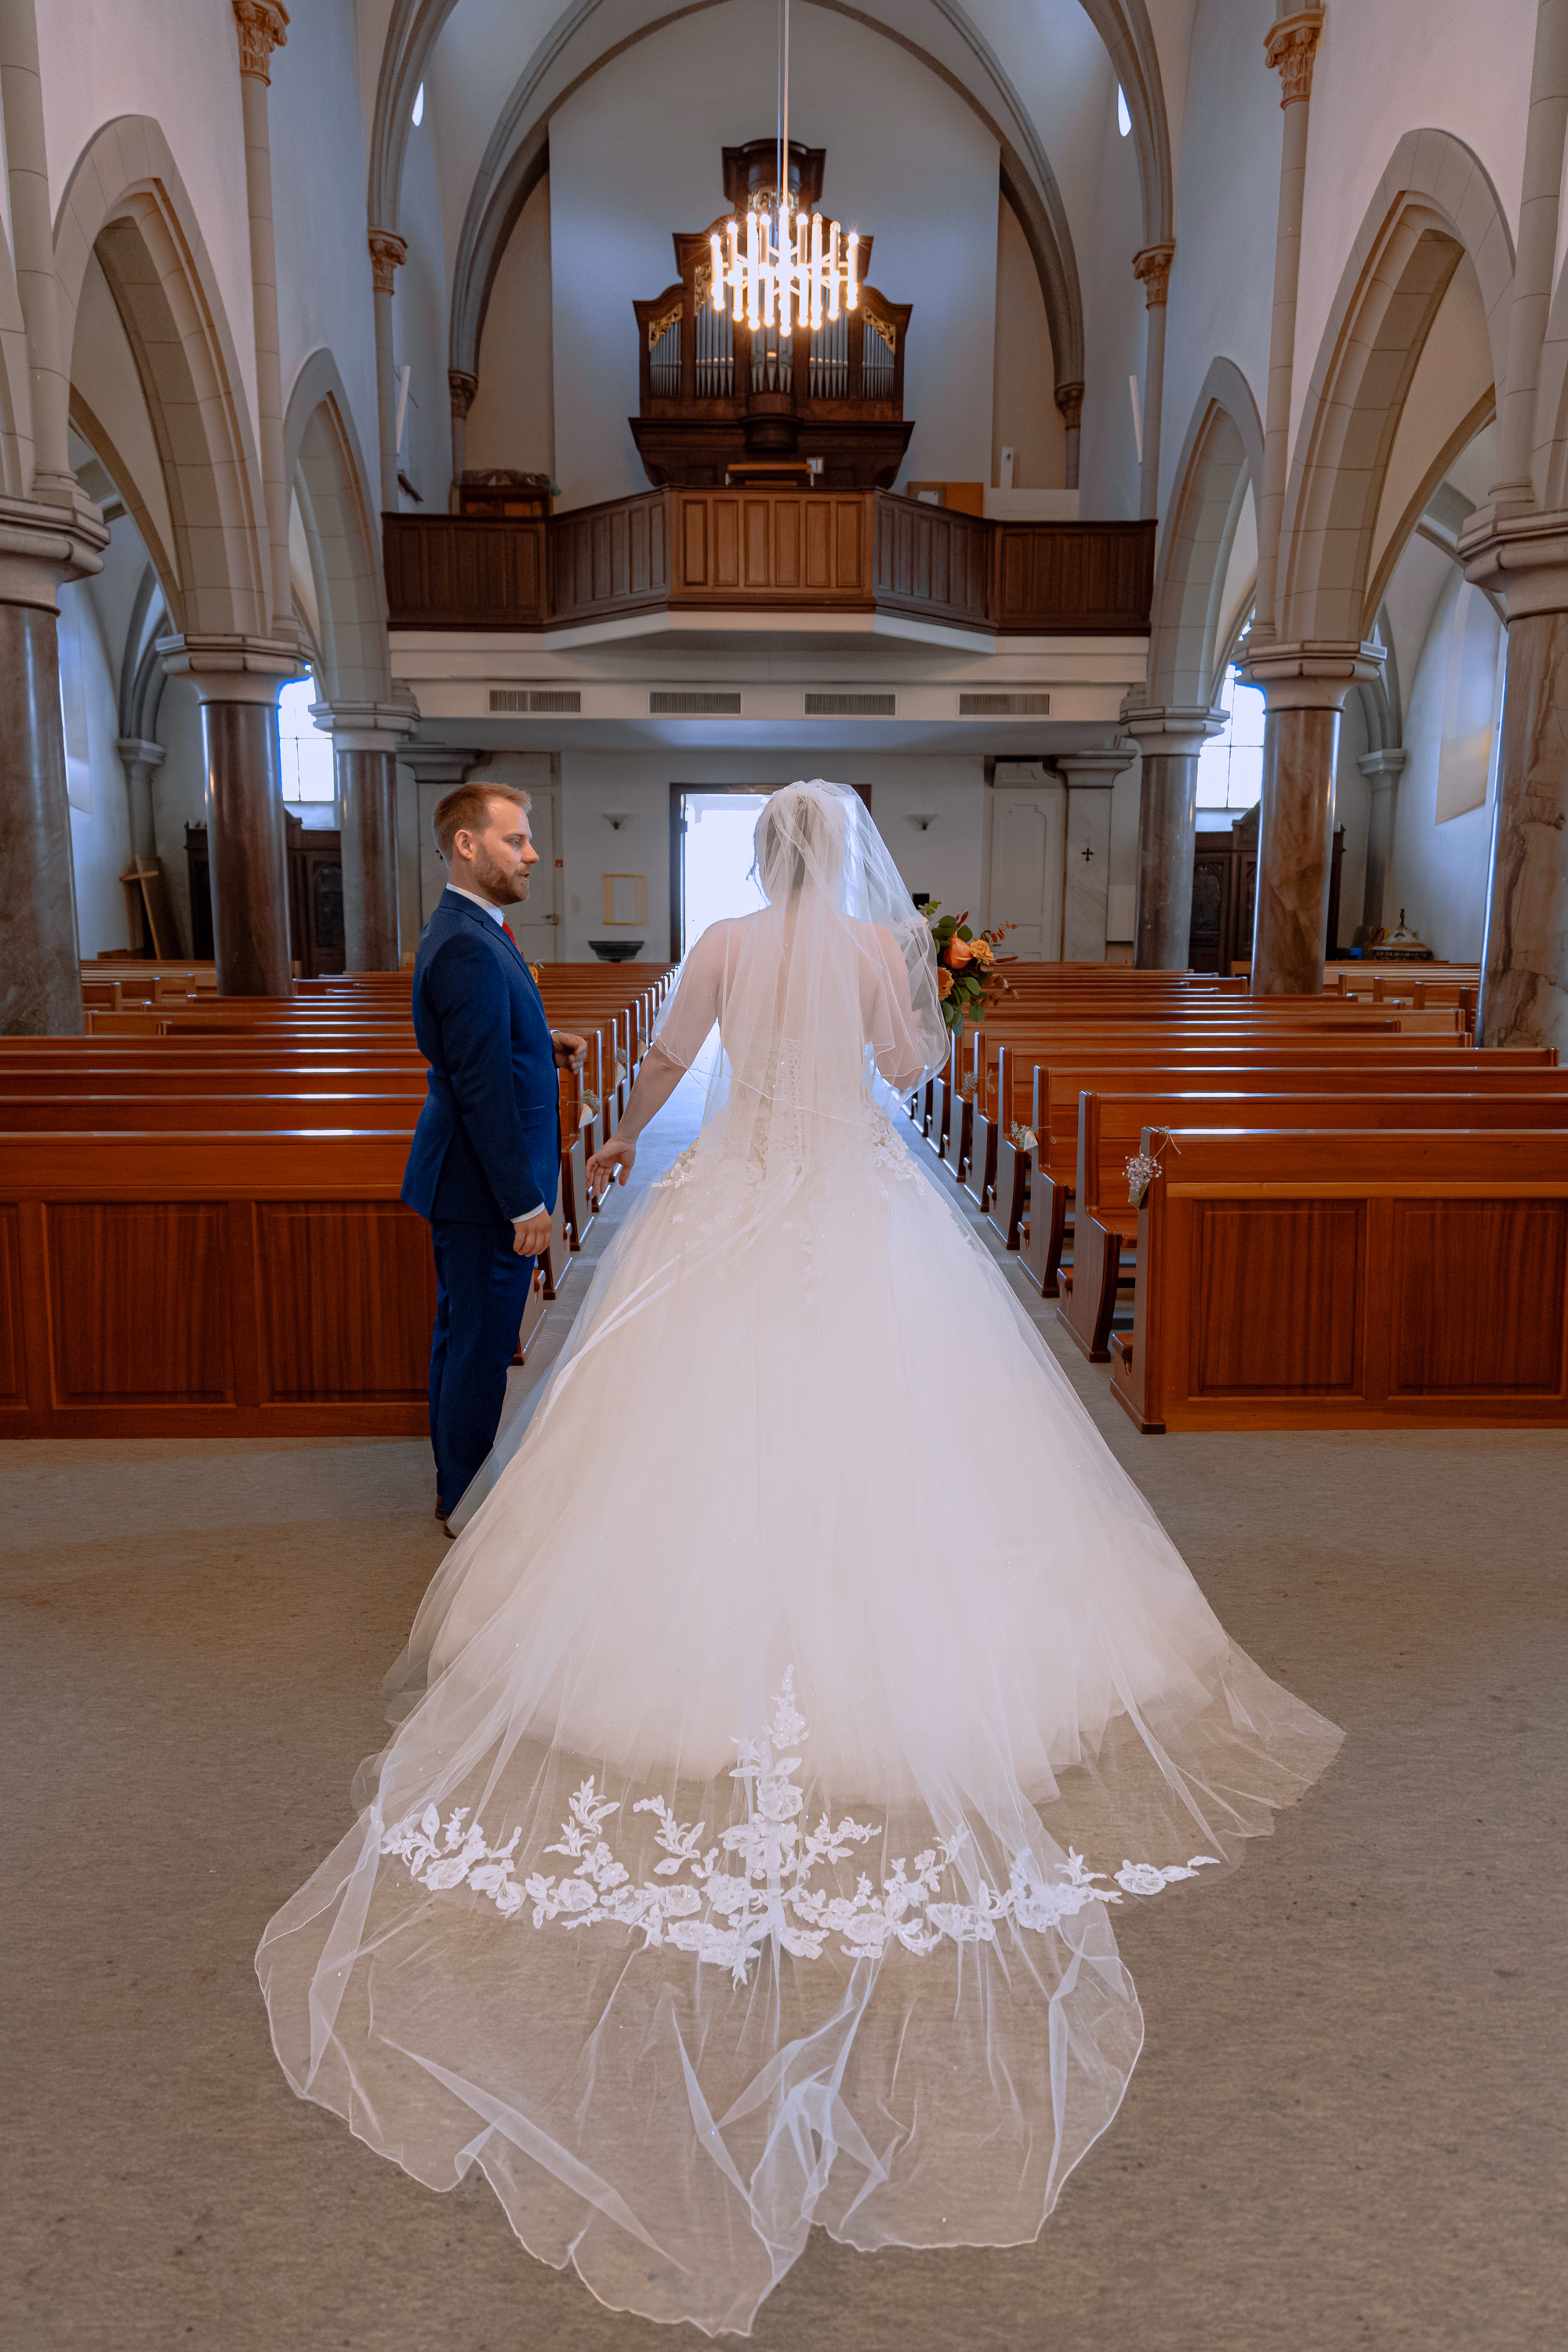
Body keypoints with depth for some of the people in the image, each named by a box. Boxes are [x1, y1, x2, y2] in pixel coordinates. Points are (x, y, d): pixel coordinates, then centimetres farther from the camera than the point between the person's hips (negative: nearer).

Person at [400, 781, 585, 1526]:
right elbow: (482, 1091, -25)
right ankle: (467, 1501, 16)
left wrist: (543, 1046, 11)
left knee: (463, 1334, 20)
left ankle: (458, 1483, 34)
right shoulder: (469, 948, -22)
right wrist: (525, 1203, -22)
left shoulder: (463, 932, 11)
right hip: (483, 1186, -11)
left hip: (465, 1181, 11)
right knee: (481, 1341, 2)